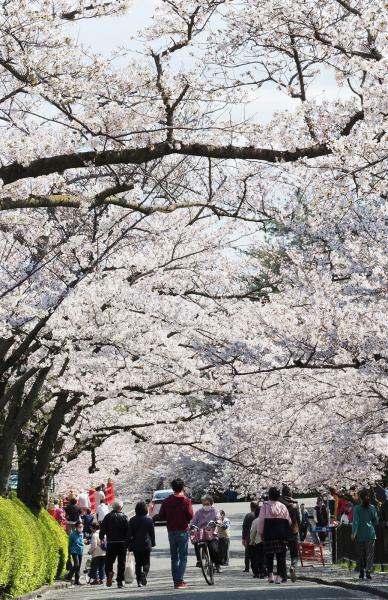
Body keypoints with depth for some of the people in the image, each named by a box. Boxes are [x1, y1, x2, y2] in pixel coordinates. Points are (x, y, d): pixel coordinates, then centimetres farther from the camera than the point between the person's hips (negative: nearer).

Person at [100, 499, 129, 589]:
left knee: (109, 561, 10)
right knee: (121, 562, 6)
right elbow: (127, 531, -5)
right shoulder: (124, 517, -2)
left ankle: (109, 572, -20)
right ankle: (120, 581, 4)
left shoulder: (108, 517, 1)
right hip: (122, 543, -1)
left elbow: (102, 529, 1)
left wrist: (101, 539, 11)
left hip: (111, 543, 1)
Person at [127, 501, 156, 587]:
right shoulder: (149, 520, -3)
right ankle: (144, 575, -17)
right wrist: (153, 543, 13)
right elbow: (152, 533, 2)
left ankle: (139, 580, 4)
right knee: (146, 562, 7)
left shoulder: (132, 520, -2)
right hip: (146, 545, -1)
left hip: (136, 545, 1)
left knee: (138, 563, 10)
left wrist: (129, 545, 5)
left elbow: (129, 534, -1)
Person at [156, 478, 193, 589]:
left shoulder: (167, 501, 2)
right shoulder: (186, 500, -8)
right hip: (183, 531, -4)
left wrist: (154, 518, 21)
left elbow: (161, 516, 0)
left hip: (171, 532, 4)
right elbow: (190, 516, -12)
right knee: (183, 557, 0)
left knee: (174, 558, 14)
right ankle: (180, 581, -9)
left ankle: (176, 581, 14)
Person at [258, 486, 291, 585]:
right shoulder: (283, 507, 5)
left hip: (269, 535, -1)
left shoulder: (265, 506, -2)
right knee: (280, 555, 2)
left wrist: (261, 533, 6)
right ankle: (279, 575, -5)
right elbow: (288, 521, 7)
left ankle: (270, 575, 1)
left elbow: (261, 520, -2)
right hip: (282, 535, 1)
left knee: (269, 555, 6)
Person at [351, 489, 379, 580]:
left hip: (360, 534, -1)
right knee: (370, 554, -1)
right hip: (370, 534, 1)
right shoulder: (372, 507, 1)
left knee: (361, 554, 12)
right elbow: (376, 521, 8)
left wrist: (353, 533, -17)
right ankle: (368, 571, -16)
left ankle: (362, 572, 18)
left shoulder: (357, 508, -6)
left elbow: (355, 521, -14)